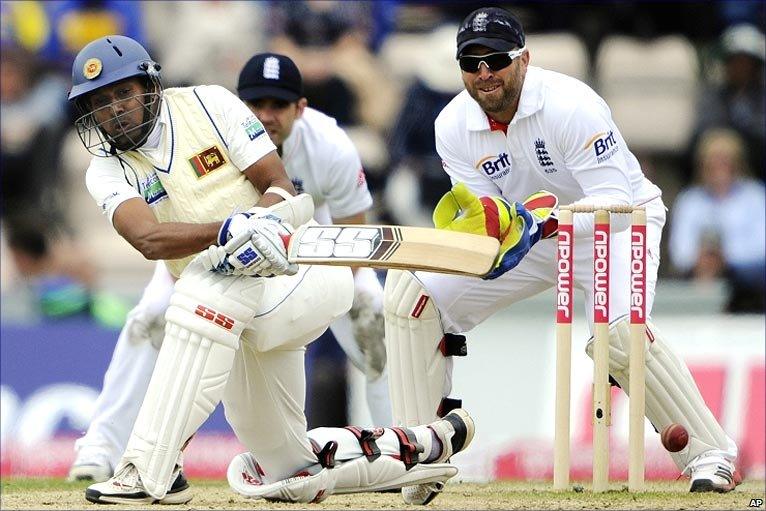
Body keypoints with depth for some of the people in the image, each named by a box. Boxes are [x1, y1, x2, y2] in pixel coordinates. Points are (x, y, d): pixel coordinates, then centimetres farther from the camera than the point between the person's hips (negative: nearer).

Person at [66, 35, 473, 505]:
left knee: (206, 284, -37)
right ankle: (426, 446, 28)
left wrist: (260, 223, -30)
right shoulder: (108, 172, 1)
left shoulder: (208, 104, -4)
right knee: (287, 473, 8)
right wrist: (232, 229, -37)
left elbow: (279, 184, -7)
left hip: (308, 272, -6)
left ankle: (151, 471, -39)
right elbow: (148, 239, -20)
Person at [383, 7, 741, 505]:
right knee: (411, 295, -8)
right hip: (528, 235, 6)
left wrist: (543, 220, -46)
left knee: (618, 328, -33)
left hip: (614, 223, -5)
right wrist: (487, 223, -37)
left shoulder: (570, 105, -29)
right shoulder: (453, 127, -13)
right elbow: (485, 215, -13)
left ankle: (709, 452, -18)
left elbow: (615, 203, -33)